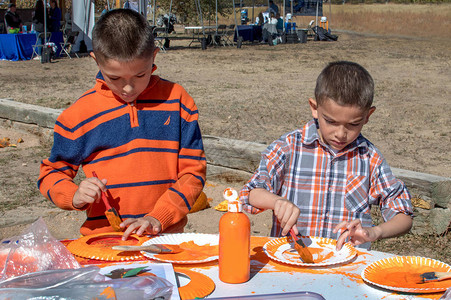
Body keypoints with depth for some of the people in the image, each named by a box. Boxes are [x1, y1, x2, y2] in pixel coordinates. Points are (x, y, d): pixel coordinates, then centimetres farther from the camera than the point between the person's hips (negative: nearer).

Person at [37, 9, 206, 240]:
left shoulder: (177, 101, 4)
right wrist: (75, 196, -8)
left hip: (166, 237, 1)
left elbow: (193, 171, 5)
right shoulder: (78, 114, 3)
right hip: (103, 241, 0)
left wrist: (157, 218, -7)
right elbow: (51, 174, 14)